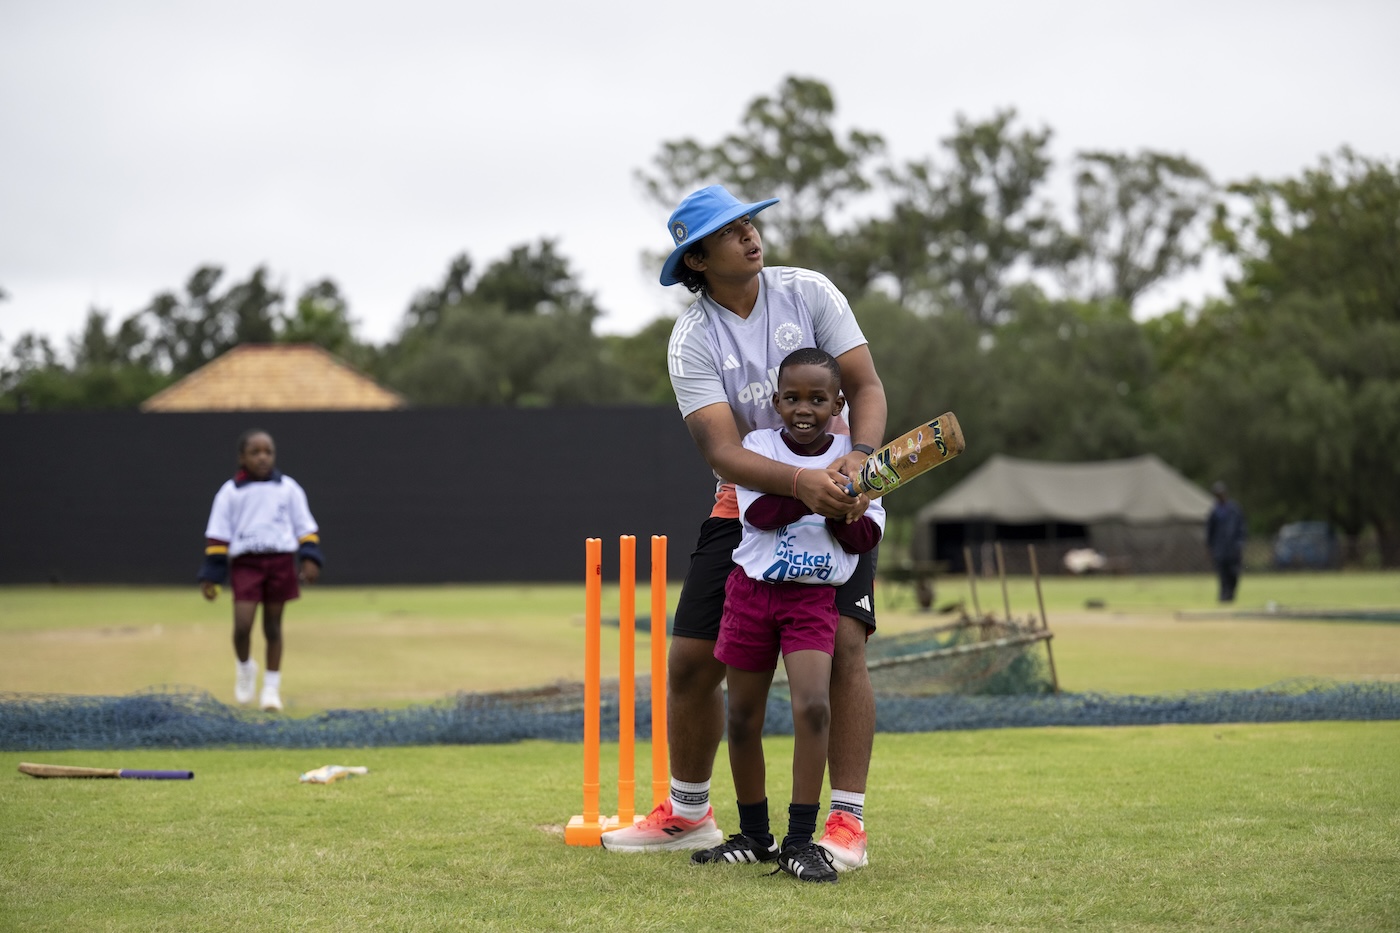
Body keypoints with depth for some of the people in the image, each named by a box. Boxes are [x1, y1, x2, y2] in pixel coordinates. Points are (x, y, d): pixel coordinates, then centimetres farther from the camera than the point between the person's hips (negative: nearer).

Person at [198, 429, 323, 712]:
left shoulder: (288, 488, 7)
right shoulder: (230, 492, 3)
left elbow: (305, 527, 9)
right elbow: (217, 536, 4)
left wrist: (310, 559, -6)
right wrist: (211, 576, 1)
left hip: (281, 561, 1)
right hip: (245, 562, -1)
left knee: (273, 626, 6)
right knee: (242, 625, -13)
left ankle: (272, 687, 16)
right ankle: (244, 666, 18)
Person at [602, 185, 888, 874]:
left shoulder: (807, 292, -7)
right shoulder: (692, 339, -11)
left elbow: (865, 384, -11)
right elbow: (722, 450, -23)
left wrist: (860, 457, -32)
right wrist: (798, 482, -41)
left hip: (835, 496, -1)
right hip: (748, 502, 1)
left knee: (843, 644, -19)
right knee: (692, 659, 1)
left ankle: (847, 823, -13)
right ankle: (688, 815, 22)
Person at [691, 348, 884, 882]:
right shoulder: (758, 446, -2)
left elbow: (865, 538, -4)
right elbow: (759, 512, -18)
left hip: (813, 598, -1)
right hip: (752, 591, 1)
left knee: (813, 704, -21)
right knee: (742, 718, 7)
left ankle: (800, 842, -13)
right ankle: (754, 837, 26)